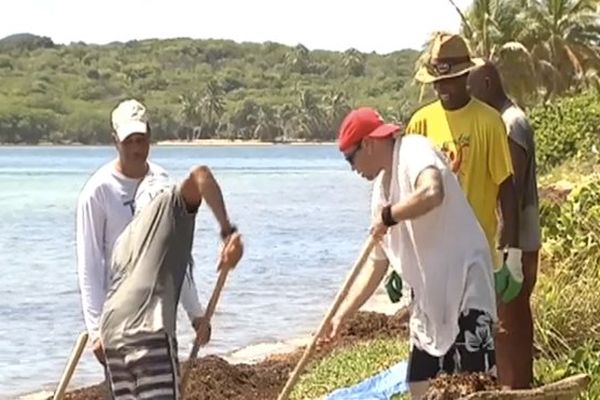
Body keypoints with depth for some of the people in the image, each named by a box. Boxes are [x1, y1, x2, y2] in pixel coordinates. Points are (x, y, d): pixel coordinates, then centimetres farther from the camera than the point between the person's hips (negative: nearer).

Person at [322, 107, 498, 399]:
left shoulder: (414, 151, -12)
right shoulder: (381, 189, 13)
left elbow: (433, 193, -36)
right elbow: (376, 263, 18)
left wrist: (388, 216, -20)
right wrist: (341, 316, 16)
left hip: (464, 280, -9)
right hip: (429, 295, 9)